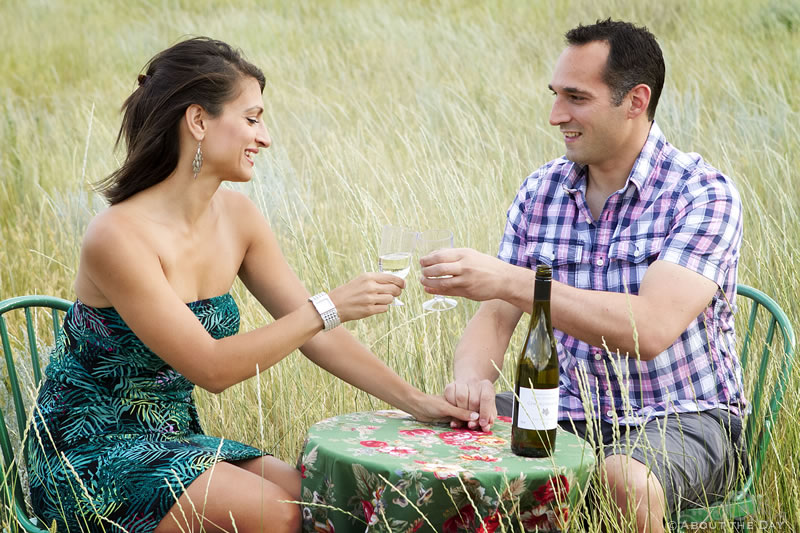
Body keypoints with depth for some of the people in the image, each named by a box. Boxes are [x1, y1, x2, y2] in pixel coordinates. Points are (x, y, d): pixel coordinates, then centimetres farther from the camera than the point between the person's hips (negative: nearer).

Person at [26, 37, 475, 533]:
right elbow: (211, 368, -24)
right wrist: (327, 309, -26)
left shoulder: (236, 216, 0)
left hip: (173, 443, 7)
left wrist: (415, 400, -4)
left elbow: (316, 335, 4)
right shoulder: (119, 236, -23)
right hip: (92, 456, -7)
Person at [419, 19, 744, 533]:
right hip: (569, 414, 5)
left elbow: (651, 329, -26)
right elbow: (494, 317, 3)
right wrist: (473, 380, -21)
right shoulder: (540, 192, 6)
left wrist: (511, 281, -31)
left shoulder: (704, 195, -12)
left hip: (680, 420, -5)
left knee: (623, 480, -37)